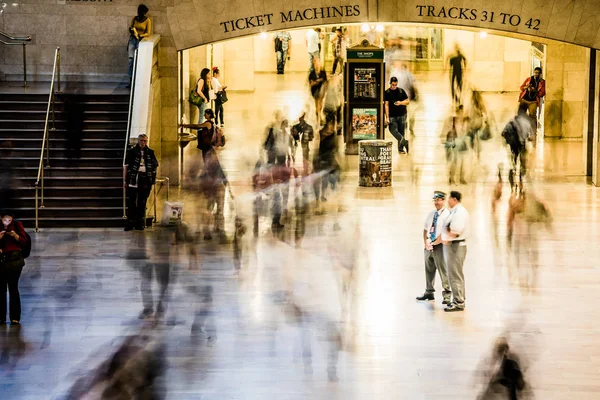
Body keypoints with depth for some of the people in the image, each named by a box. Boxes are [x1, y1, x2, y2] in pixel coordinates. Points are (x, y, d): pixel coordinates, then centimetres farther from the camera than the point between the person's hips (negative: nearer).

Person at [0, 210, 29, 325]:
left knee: (13, 288, -5)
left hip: (14, 260, -2)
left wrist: (15, 236, -16)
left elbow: (25, 242, 0)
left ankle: (15, 317, -1)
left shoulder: (17, 225, 1)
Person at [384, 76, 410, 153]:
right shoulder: (387, 93, 0)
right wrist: (387, 117, -12)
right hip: (392, 116, -1)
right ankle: (404, 142, -21)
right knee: (393, 130, -21)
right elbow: (386, 105, -5)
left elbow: (408, 101, 8)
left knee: (401, 132, 3)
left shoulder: (401, 91, 5)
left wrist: (401, 103, -13)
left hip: (402, 115, 1)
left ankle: (401, 149, 10)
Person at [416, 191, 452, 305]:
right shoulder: (431, 214, 14)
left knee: (443, 271, -8)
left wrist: (434, 243, -13)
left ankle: (447, 295, -3)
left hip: (440, 246, -7)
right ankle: (429, 292, 24)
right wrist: (426, 243, 1)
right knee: (429, 269, 13)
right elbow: (425, 230, 16)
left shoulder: (447, 215, -8)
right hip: (429, 246, 7)